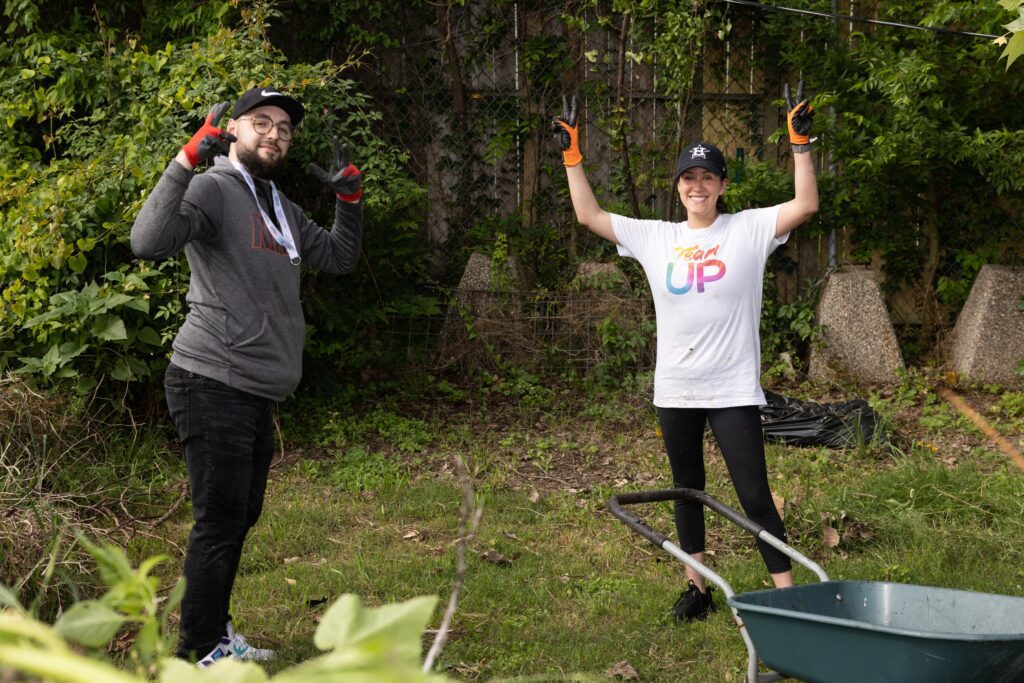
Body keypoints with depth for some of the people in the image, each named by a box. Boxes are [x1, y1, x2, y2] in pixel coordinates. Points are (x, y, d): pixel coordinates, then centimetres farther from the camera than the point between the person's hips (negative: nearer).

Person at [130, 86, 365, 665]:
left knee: (242, 517, 17)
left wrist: (350, 198, 10)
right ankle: (201, 652, 6)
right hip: (214, 385, -9)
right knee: (220, 521, -6)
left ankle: (215, 638, 31)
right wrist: (186, 161, -29)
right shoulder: (213, 189, -10)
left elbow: (340, 257, 24)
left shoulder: (282, 208, 18)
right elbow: (149, 242, -26)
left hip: (259, 394, 9)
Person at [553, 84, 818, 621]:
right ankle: (697, 586, 29)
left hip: (733, 390, -4)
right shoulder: (654, 238, 7)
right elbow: (588, 215, 10)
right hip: (675, 390, 4)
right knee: (687, 491, 16)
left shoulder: (749, 230, -2)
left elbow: (806, 204, -12)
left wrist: (800, 142, -19)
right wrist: (572, 155, 6)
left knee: (754, 495, -7)